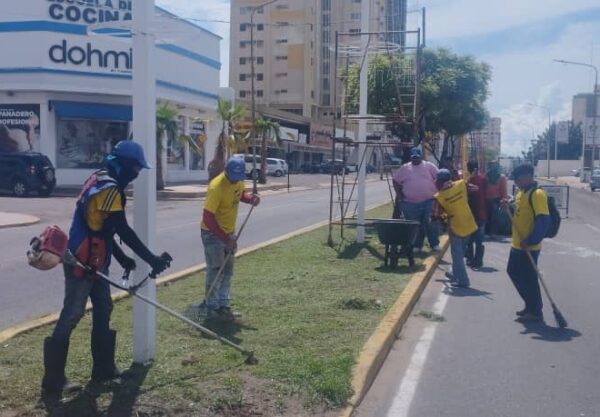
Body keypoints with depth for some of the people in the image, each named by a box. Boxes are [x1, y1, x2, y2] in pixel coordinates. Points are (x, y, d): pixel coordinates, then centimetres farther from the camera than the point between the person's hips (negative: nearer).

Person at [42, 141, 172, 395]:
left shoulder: (101, 182, 14)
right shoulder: (108, 187, -18)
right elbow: (123, 231, -22)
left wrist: (122, 258, 17)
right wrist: (151, 259, -18)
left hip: (94, 261, 10)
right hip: (82, 262, -10)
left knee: (103, 311, 14)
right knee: (71, 316, -5)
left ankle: (103, 368, 23)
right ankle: (53, 380, 3)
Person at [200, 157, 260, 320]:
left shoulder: (238, 181, -5)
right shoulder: (216, 187, -28)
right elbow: (208, 218, -28)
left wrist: (250, 198, -7)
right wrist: (225, 238, -28)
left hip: (229, 231, 8)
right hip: (213, 233, -8)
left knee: (227, 271, 11)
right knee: (215, 271, -6)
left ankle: (223, 306, 20)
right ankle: (212, 309, 4)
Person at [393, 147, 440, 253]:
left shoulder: (429, 166, 5)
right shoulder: (404, 168, 9)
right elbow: (396, 181, 14)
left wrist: (438, 193, -5)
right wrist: (399, 194, 4)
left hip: (429, 201, -1)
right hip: (410, 203, 2)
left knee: (431, 223, -5)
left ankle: (435, 244, 7)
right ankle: (416, 246, 17)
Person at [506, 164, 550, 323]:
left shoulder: (537, 194, -17)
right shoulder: (521, 193, 12)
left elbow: (543, 220, -24)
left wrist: (530, 241, -25)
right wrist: (508, 207, 0)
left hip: (529, 247, -10)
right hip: (517, 244, 10)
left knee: (528, 278, -1)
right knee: (514, 273, 17)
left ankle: (535, 312, 11)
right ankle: (530, 305, 30)